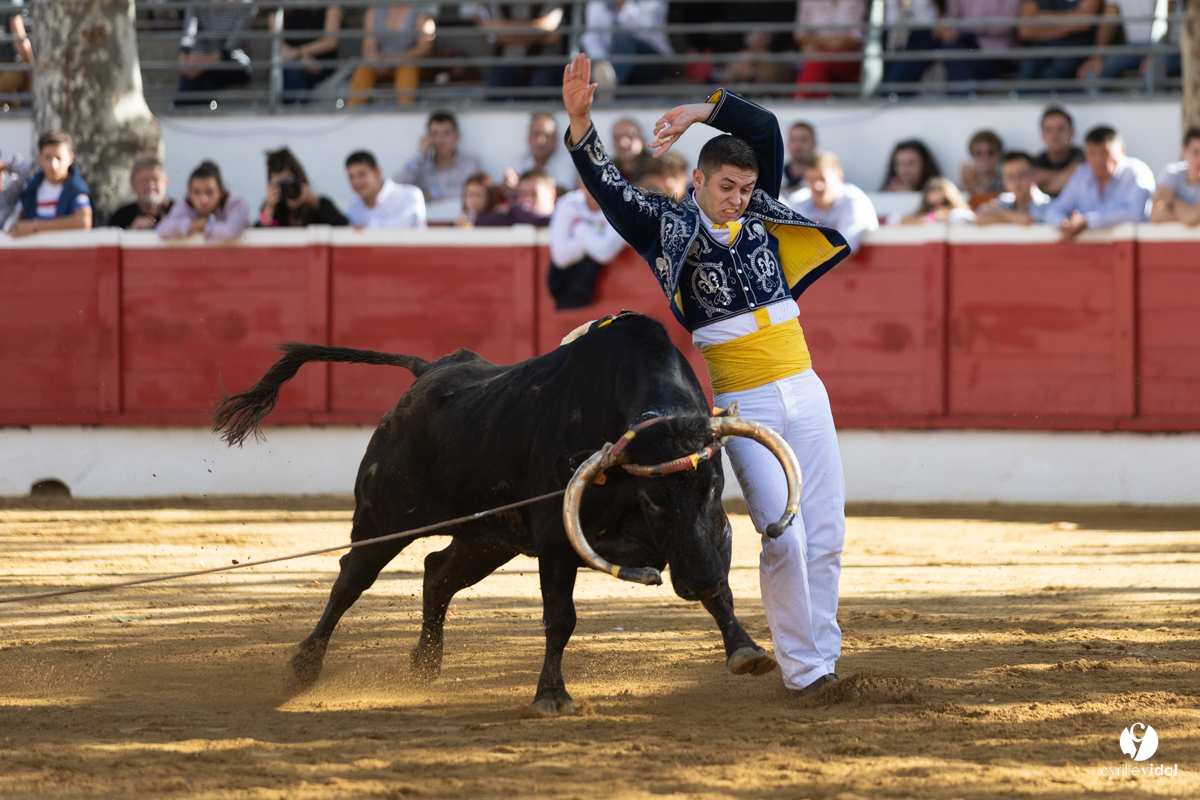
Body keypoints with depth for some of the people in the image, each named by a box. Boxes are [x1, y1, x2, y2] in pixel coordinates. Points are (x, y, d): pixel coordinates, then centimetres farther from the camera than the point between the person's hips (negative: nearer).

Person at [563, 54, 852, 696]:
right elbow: (609, 188, -14)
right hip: (744, 404, -5)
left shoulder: (760, 213, 10)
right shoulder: (672, 227, -2)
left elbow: (766, 130, 10)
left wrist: (703, 110, -2)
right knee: (784, 536, -12)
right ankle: (802, 669, -2)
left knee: (826, 534, 3)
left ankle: (824, 662, 13)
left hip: (804, 393, 5)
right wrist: (580, 123, -28)